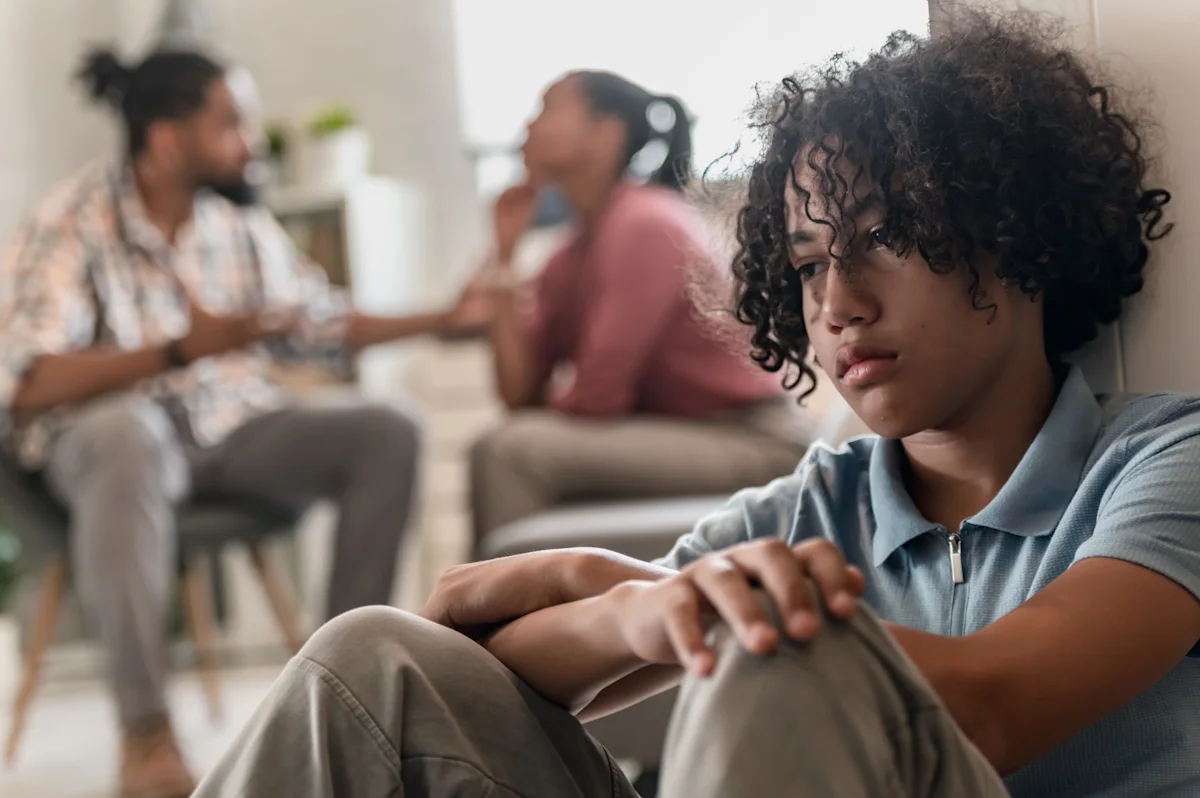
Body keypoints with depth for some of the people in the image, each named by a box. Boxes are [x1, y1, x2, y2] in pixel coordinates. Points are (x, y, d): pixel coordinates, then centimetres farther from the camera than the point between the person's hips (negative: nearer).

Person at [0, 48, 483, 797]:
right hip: (108, 426, -6)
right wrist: (180, 350, -28)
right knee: (128, 435, -42)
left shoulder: (244, 226, 8)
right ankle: (146, 733, -39)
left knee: (390, 433, -14)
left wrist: (449, 317, 10)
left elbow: (327, 326, 18)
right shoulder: (70, 226, -10)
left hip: (233, 427, 6)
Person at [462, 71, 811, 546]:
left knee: (517, 450, -19)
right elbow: (520, 392, 1)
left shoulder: (647, 224, -14)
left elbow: (597, 395, -19)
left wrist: (543, 411, 3)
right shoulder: (570, 259, 11)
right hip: (679, 439, 9)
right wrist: (505, 254, 3)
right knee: (494, 448, 10)